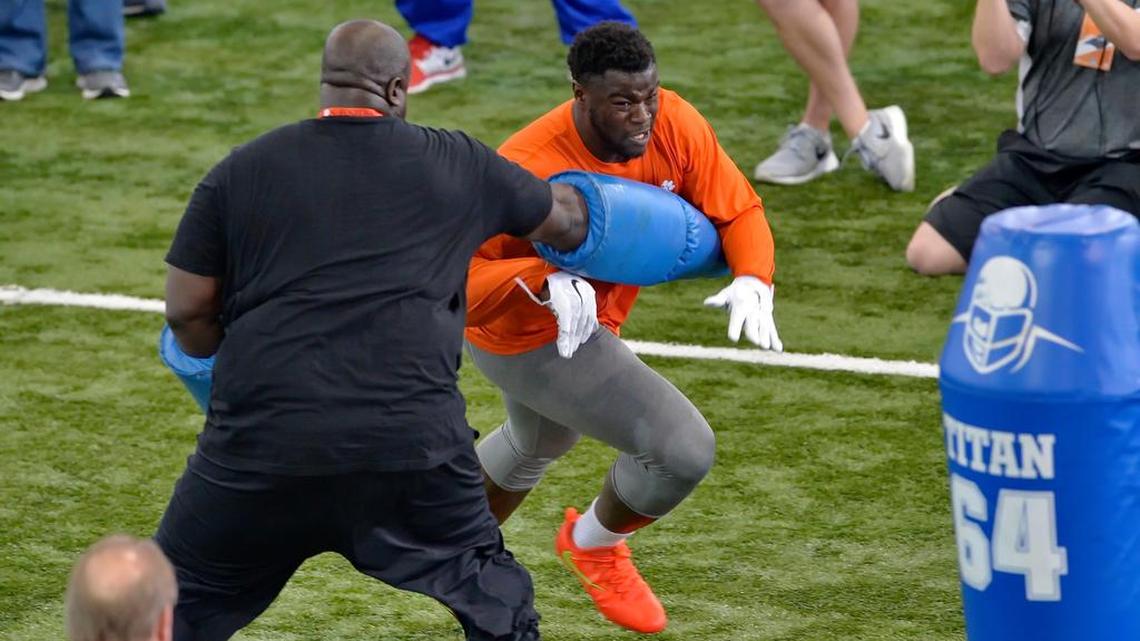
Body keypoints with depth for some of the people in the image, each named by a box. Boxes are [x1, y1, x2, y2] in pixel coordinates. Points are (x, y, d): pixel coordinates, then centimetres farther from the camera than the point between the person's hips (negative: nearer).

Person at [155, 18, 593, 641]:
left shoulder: (242, 170, 7)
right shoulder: (453, 165, 9)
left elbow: (185, 311, 7)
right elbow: (564, 218, 25)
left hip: (260, 439, 0)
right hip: (411, 441, 0)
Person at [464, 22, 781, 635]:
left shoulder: (674, 125, -20)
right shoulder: (528, 168, -37)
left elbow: (738, 210, -11)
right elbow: (460, 283, -38)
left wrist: (753, 283, -31)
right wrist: (547, 281, -56)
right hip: (535, 340, -8)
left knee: (537, 445, 35)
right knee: (684, 449, -18)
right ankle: (595, 544, 14)